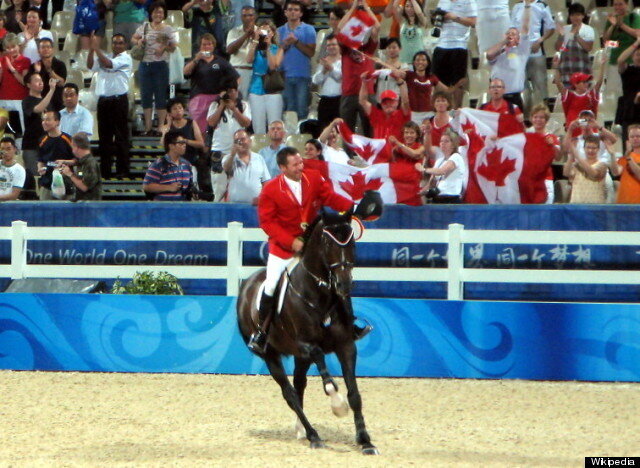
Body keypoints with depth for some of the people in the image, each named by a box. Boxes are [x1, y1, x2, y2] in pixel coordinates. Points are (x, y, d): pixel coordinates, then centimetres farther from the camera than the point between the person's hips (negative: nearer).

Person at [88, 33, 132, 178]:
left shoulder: (125, 58, -2)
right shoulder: (105, 57, 17)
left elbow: (109, 64, -17)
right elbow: (91, 66, 4)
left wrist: (97, 48, -14)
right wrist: (91, 50, -8)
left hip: (119, 100, -6)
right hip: (103, 100, 6)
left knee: (121, 135, -3)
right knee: (104, 135, 7)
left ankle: (122, 170, 0)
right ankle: (104, 171, 12)